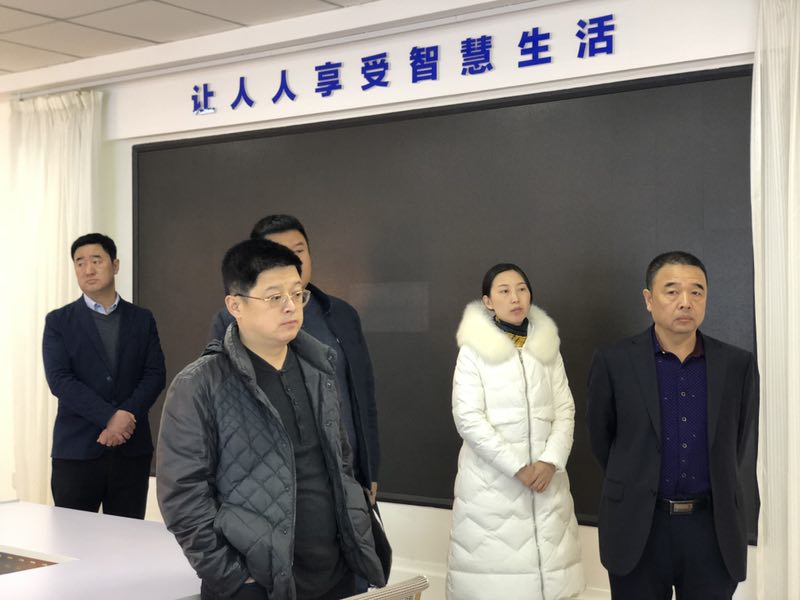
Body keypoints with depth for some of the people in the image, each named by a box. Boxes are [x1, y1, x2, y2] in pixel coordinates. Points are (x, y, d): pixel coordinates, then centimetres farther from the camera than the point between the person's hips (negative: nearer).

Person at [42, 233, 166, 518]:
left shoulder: (142, 319, 10)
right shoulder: (59, 321, 4)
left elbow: (155, 375, 3)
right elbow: (59, 379, -7)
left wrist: (127, 415, -14)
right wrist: (109, 417, -16)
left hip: (132, 448, 2)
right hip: (76, 449, -2)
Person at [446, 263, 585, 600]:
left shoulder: (548, 347, 11)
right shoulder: (474, 350, -2)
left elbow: (565, 411, 7)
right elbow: (468, 419, -10)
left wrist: (550, 461, -9)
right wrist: (517, 468, -14)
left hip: (545, 477, 4)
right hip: (492, 478, -3)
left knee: (548, 568, 2)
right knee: (494, 565, -4)